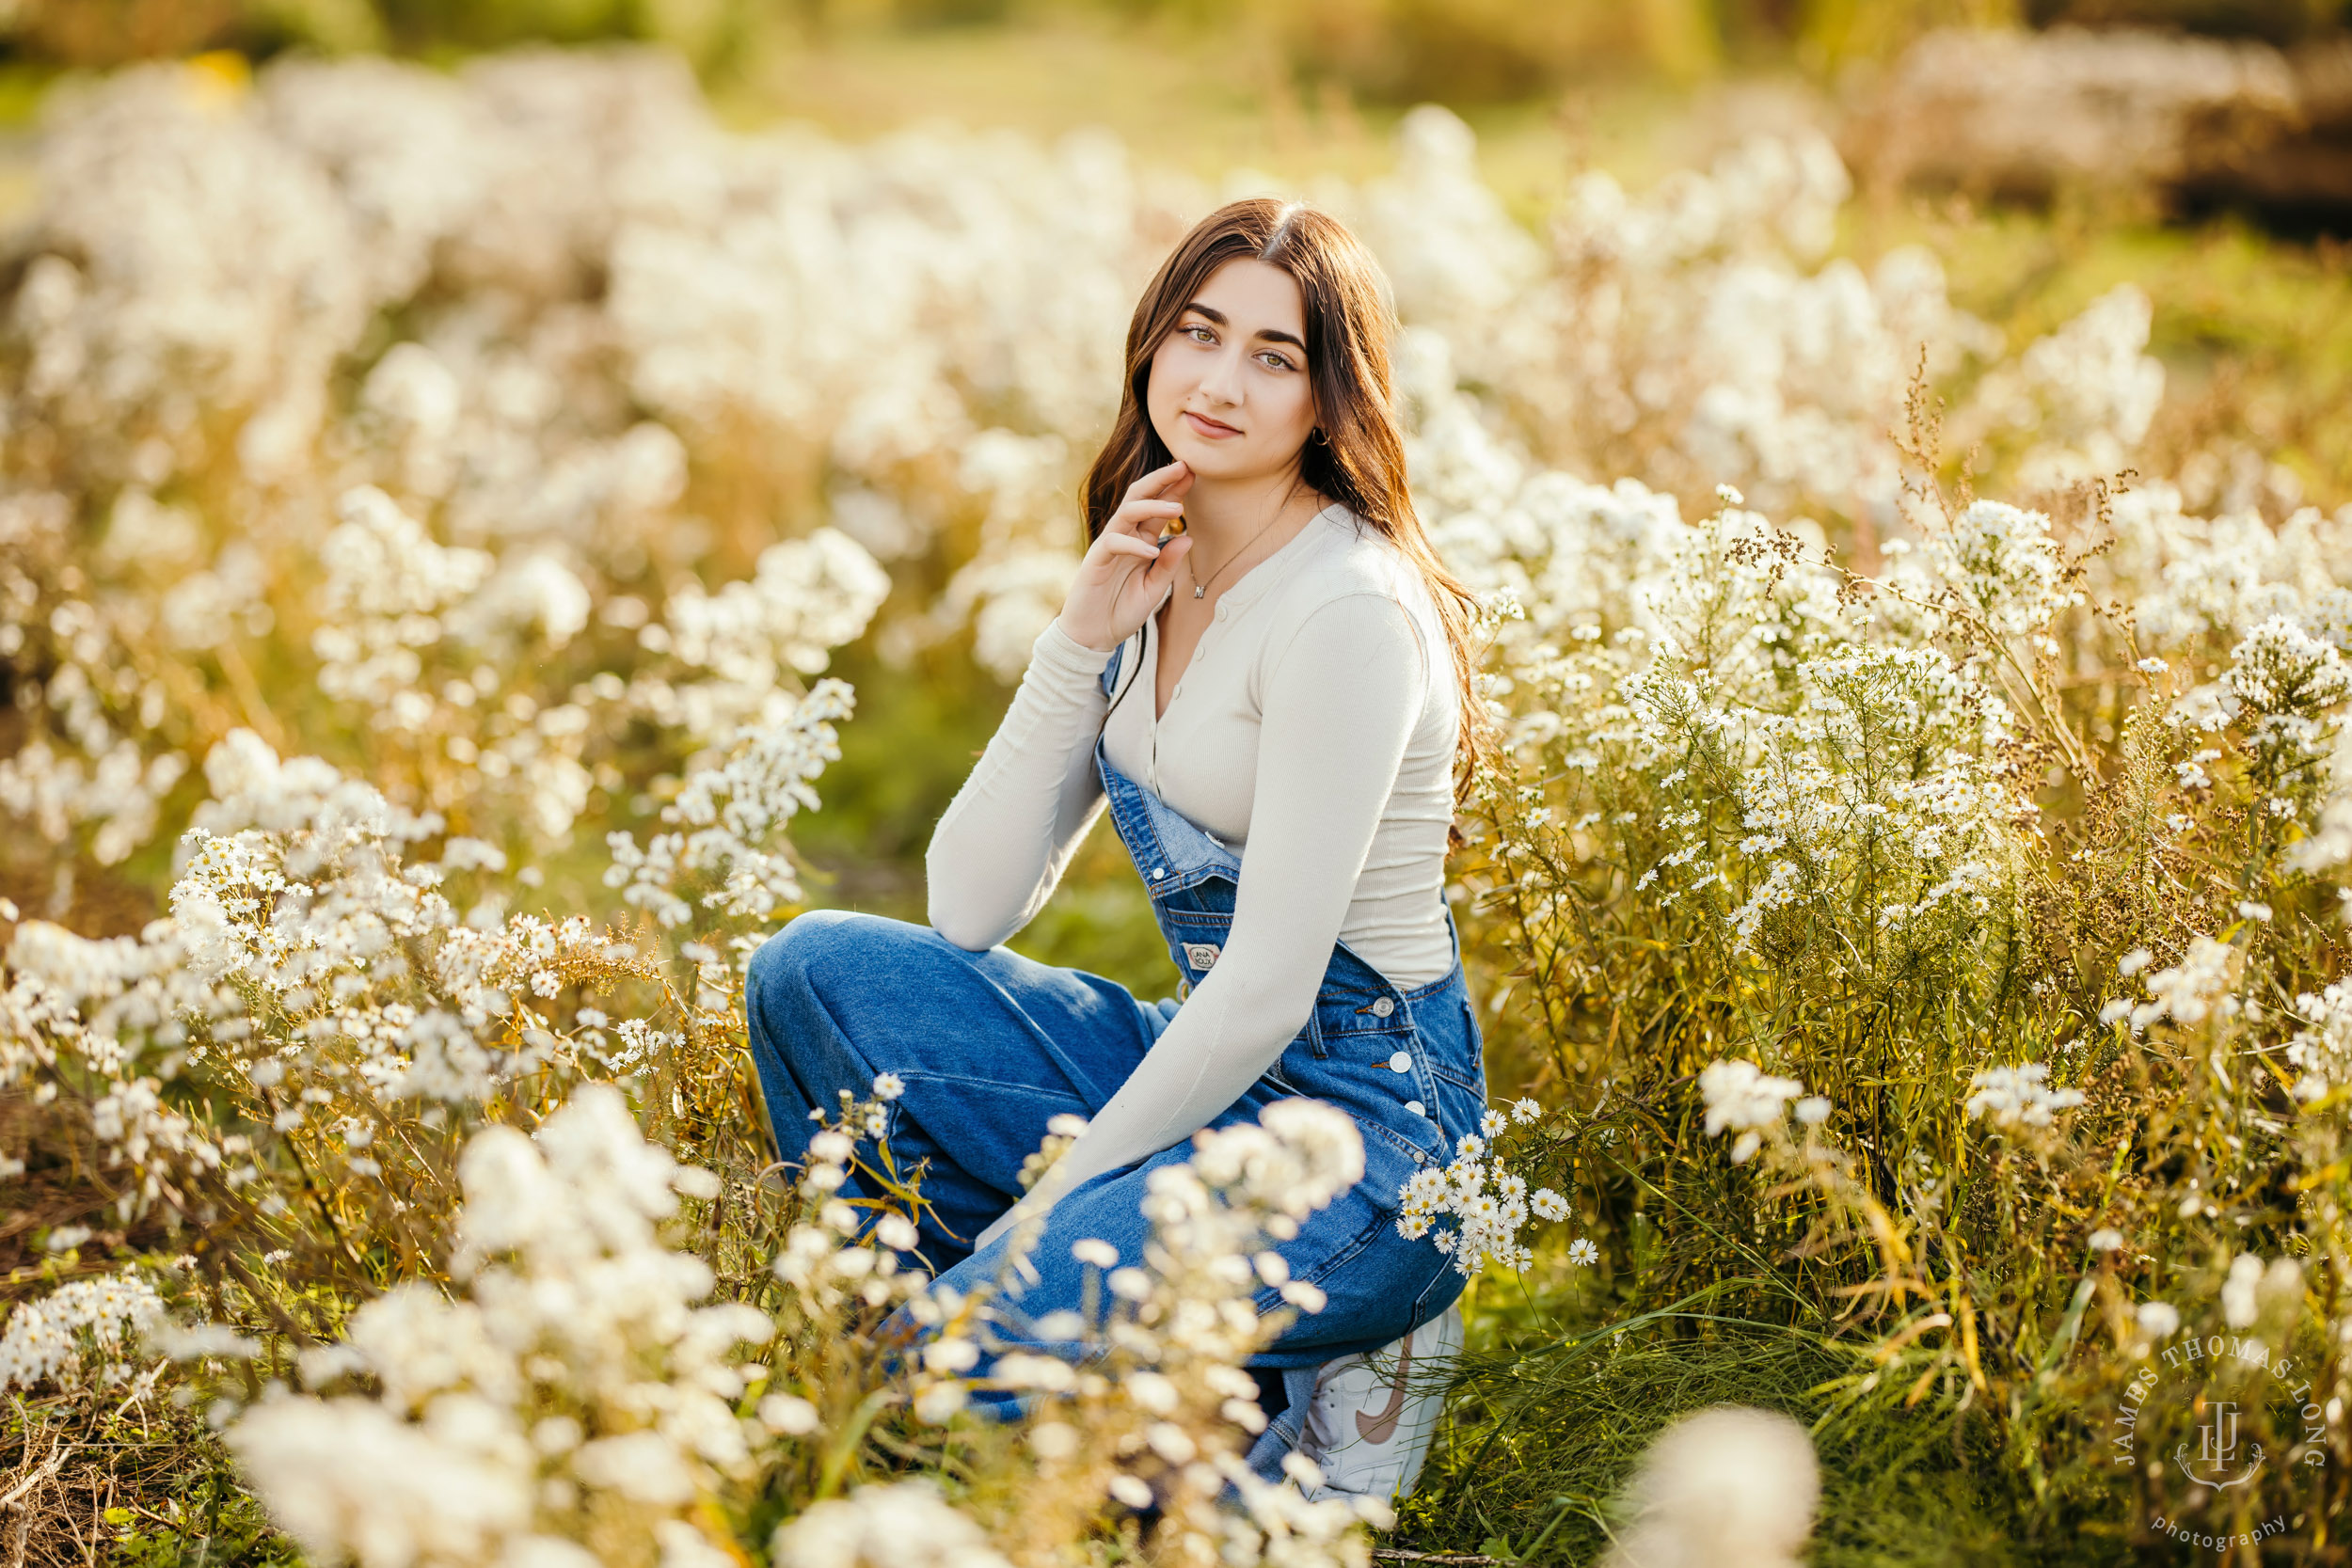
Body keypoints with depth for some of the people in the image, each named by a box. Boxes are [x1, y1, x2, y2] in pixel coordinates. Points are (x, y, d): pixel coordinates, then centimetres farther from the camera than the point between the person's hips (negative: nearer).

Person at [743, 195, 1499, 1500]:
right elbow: (970, 910, 2)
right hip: (1211, 1074, 8)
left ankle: (1303, 1411, -2)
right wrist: (1078, 641, -8)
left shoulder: (1346, 609, -18)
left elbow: (1269, 990, -21)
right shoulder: (1156, 573, 7)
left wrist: (1047, 1201, -15)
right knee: (814, 967, -6)